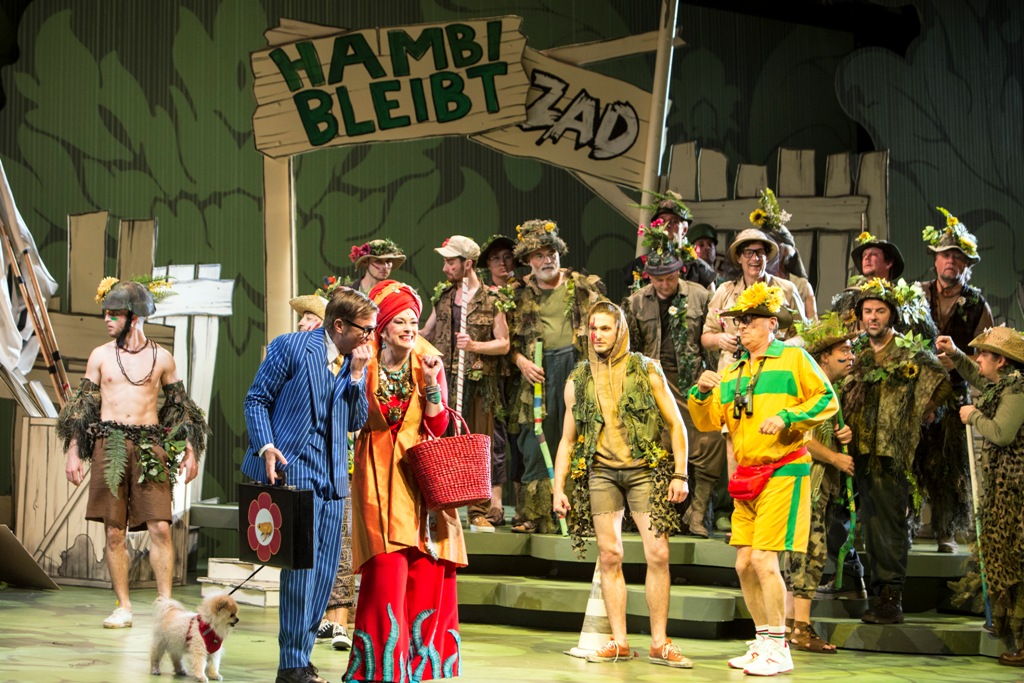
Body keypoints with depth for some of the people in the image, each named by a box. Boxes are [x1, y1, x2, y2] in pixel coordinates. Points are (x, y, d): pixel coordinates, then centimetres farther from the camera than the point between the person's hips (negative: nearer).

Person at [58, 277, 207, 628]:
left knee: (160, 527, -9)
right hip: (109, 444, 1)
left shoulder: (161, 357, 6)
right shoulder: (100, 356, 8)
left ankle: (166, 603, -4)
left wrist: (189, 450, 6)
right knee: (114, 531, 1)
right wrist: (73, 451, 7)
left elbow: (179, 405, 12)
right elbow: (83, 404, 12)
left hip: (150, 444, -1)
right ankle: (123, 606, 8)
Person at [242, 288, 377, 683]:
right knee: (302, 563, -10)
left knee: (325, 568, 6)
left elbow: (357, 422, 10)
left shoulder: (356, 362, 13)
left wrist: (356, 376, -2)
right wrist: (266, 447, -15)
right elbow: (256, 399, -3)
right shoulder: (290, 348, -5)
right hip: (292, 469, -7)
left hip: (332, 476, 7)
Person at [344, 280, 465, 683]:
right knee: (387, 570, -12)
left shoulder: (428, 364, 6)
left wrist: (430, 381, -14)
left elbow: (437, 426, -3)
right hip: (380, 479, -2)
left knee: (428, 575, -1)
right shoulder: (364, 366, 2)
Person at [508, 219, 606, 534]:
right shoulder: (521, 294, 10)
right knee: (535, 445, -2)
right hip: (539, 372, 1)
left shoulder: (586, 286, 8)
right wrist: (521, 361, -5)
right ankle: (535, 515, 3)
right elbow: (510, 337, 12)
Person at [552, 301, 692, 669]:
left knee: (657, 553, -9)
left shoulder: (646, 370, 3)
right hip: (600, 471, 2)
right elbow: (567, 439, 15)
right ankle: (618, 641, 5)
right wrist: (558, 489, 7)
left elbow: (675, 425, 3)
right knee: (609, 556, -1)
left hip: (645, 469, -2)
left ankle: (659, 643, -2)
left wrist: (680, 474, -6)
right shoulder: (578, 380, 10)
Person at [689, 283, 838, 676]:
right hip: (747, 479, 7)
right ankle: (763, 643, 19)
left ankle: (778, 651, -8)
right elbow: (708, 422, 12)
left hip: (783, 471, -7)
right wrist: (703, 393, -6)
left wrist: (787, 417, -17)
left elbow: (826, 400, -6)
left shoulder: (794, 359, -1)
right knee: (745, 564, 6)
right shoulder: (732, 374, 17)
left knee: (763, 558, -14)